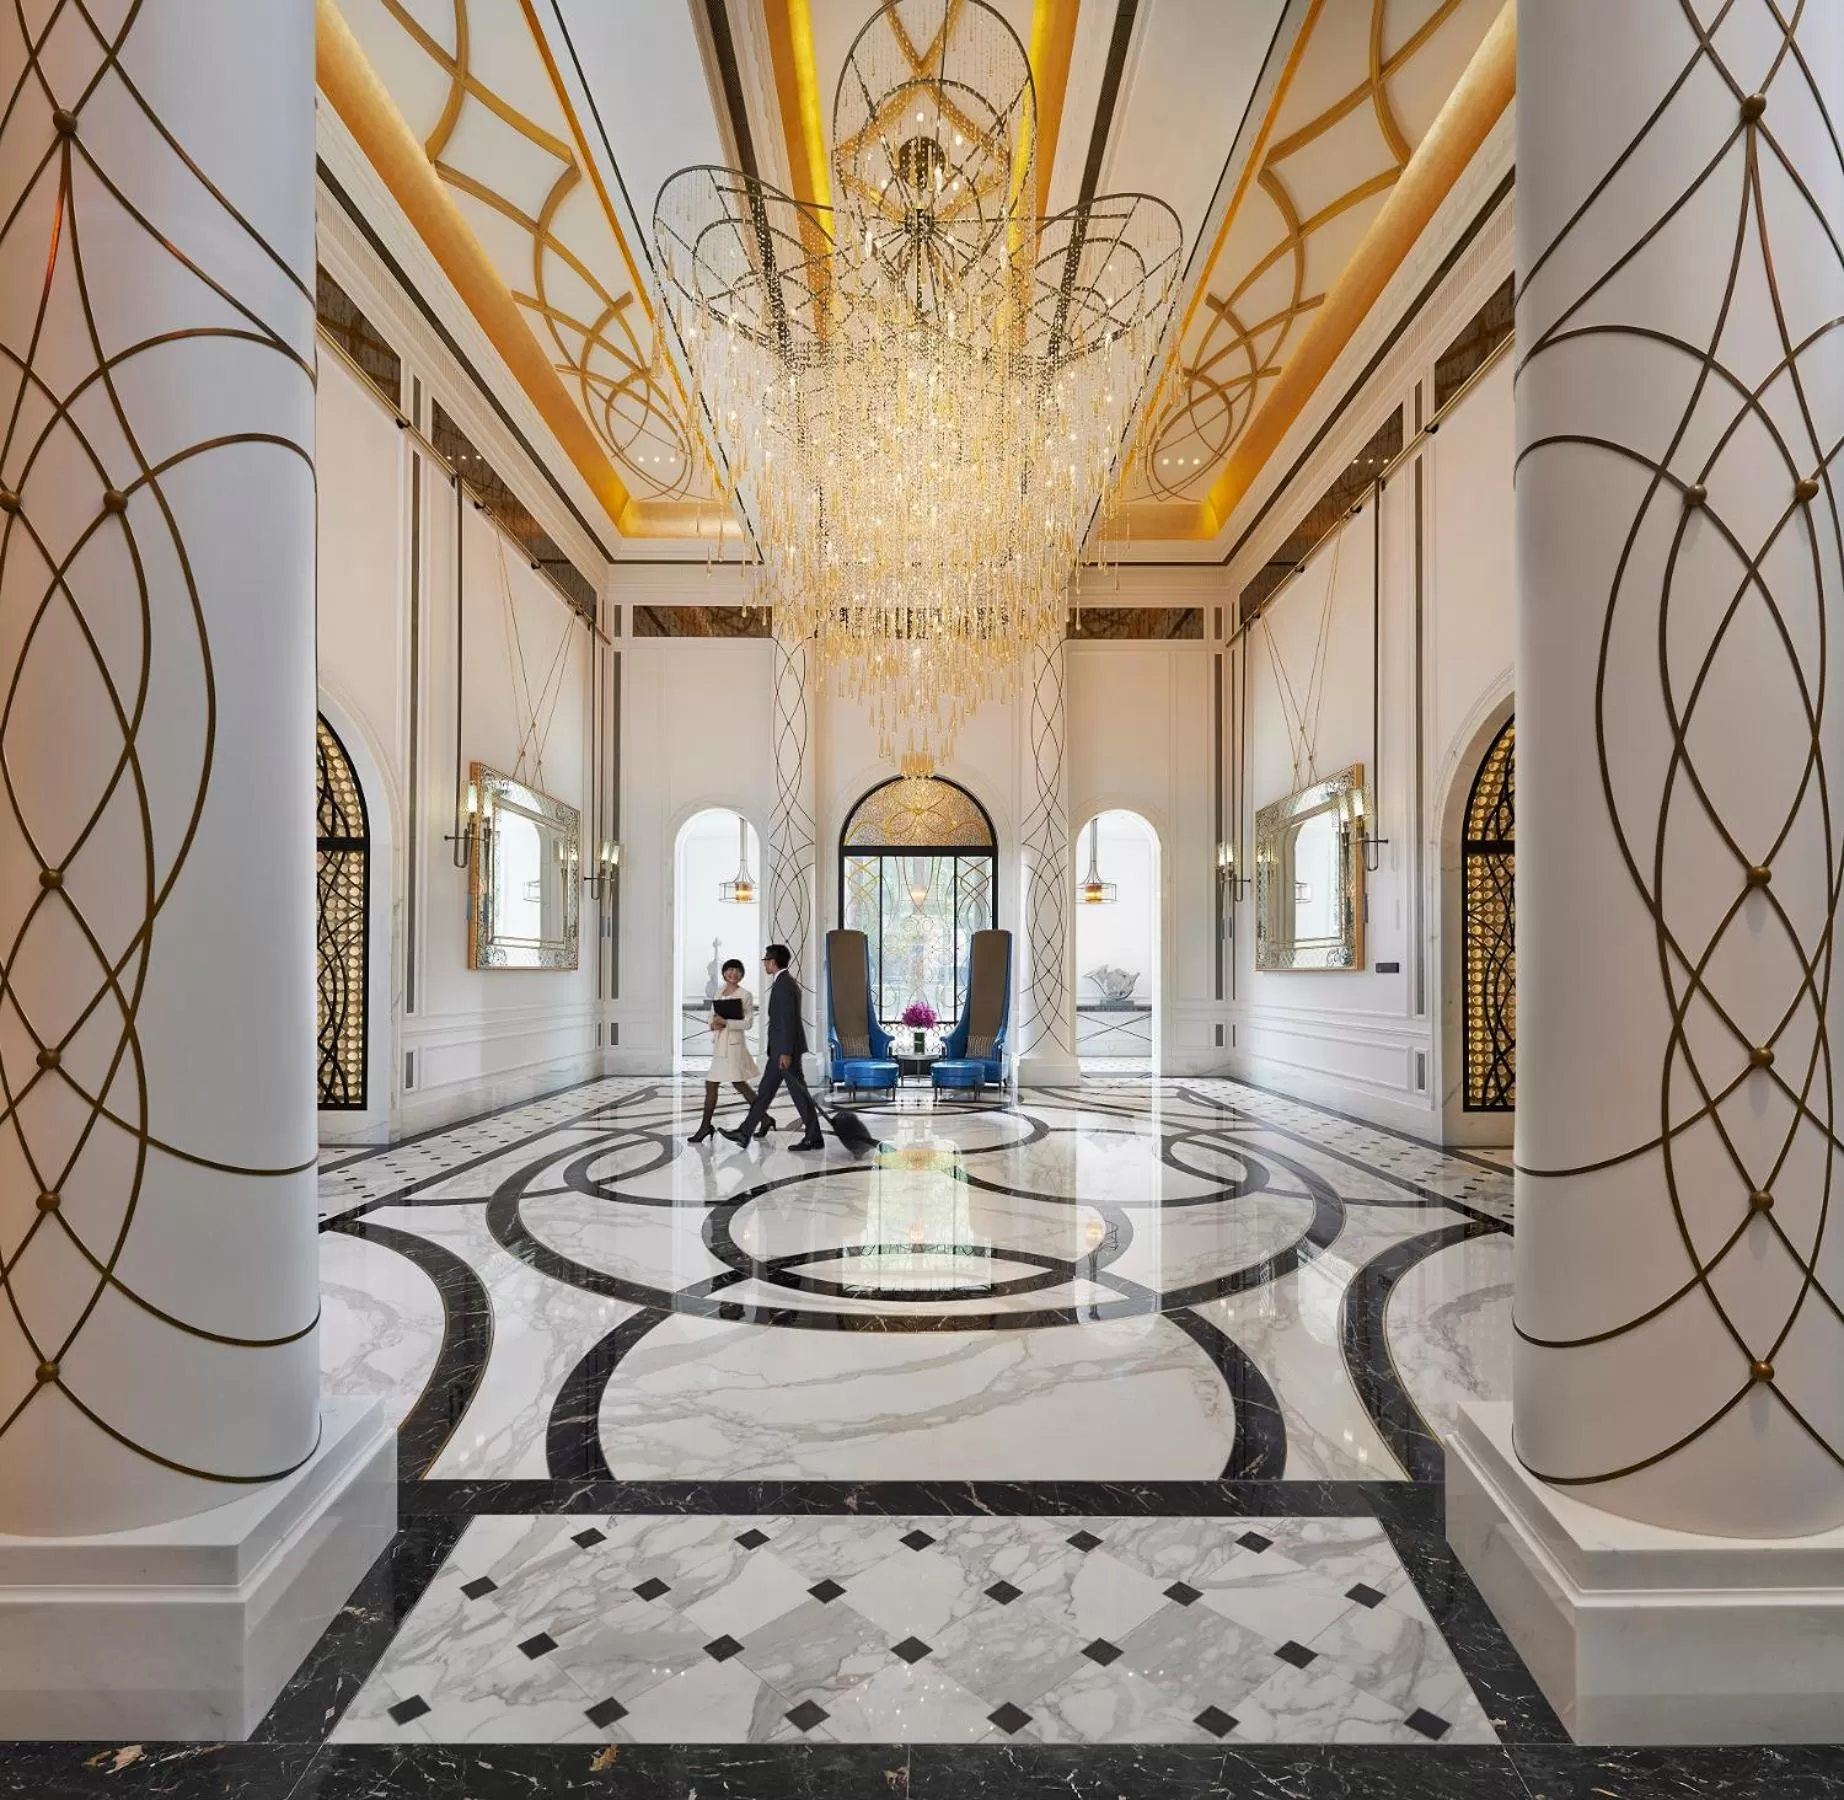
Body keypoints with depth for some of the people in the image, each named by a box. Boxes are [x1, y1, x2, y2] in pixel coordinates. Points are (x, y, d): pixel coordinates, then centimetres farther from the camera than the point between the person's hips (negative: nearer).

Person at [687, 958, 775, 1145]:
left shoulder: (745, 995, -7)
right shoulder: (719, 991, 12)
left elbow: (748, 1023, -12)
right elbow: (712, 1015, 15)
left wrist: (726, 1023, -21)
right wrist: (713, 1024, -7)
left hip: (733, 1043, -7)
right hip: (719, 1043, 7)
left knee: (739, 1083, -6)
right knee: (711, 1084, 10)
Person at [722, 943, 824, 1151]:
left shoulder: (783, 984, -17)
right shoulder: (785, 982, 15)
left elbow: (789, 1020, -22)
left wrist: (786, 1052, -23)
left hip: (785, 1048, -11)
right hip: (781, 1048, 11)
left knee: (798, 1092, -3)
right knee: (765, 1090, 12)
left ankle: (814, 1138, 5)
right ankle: (745, 1133, 18)